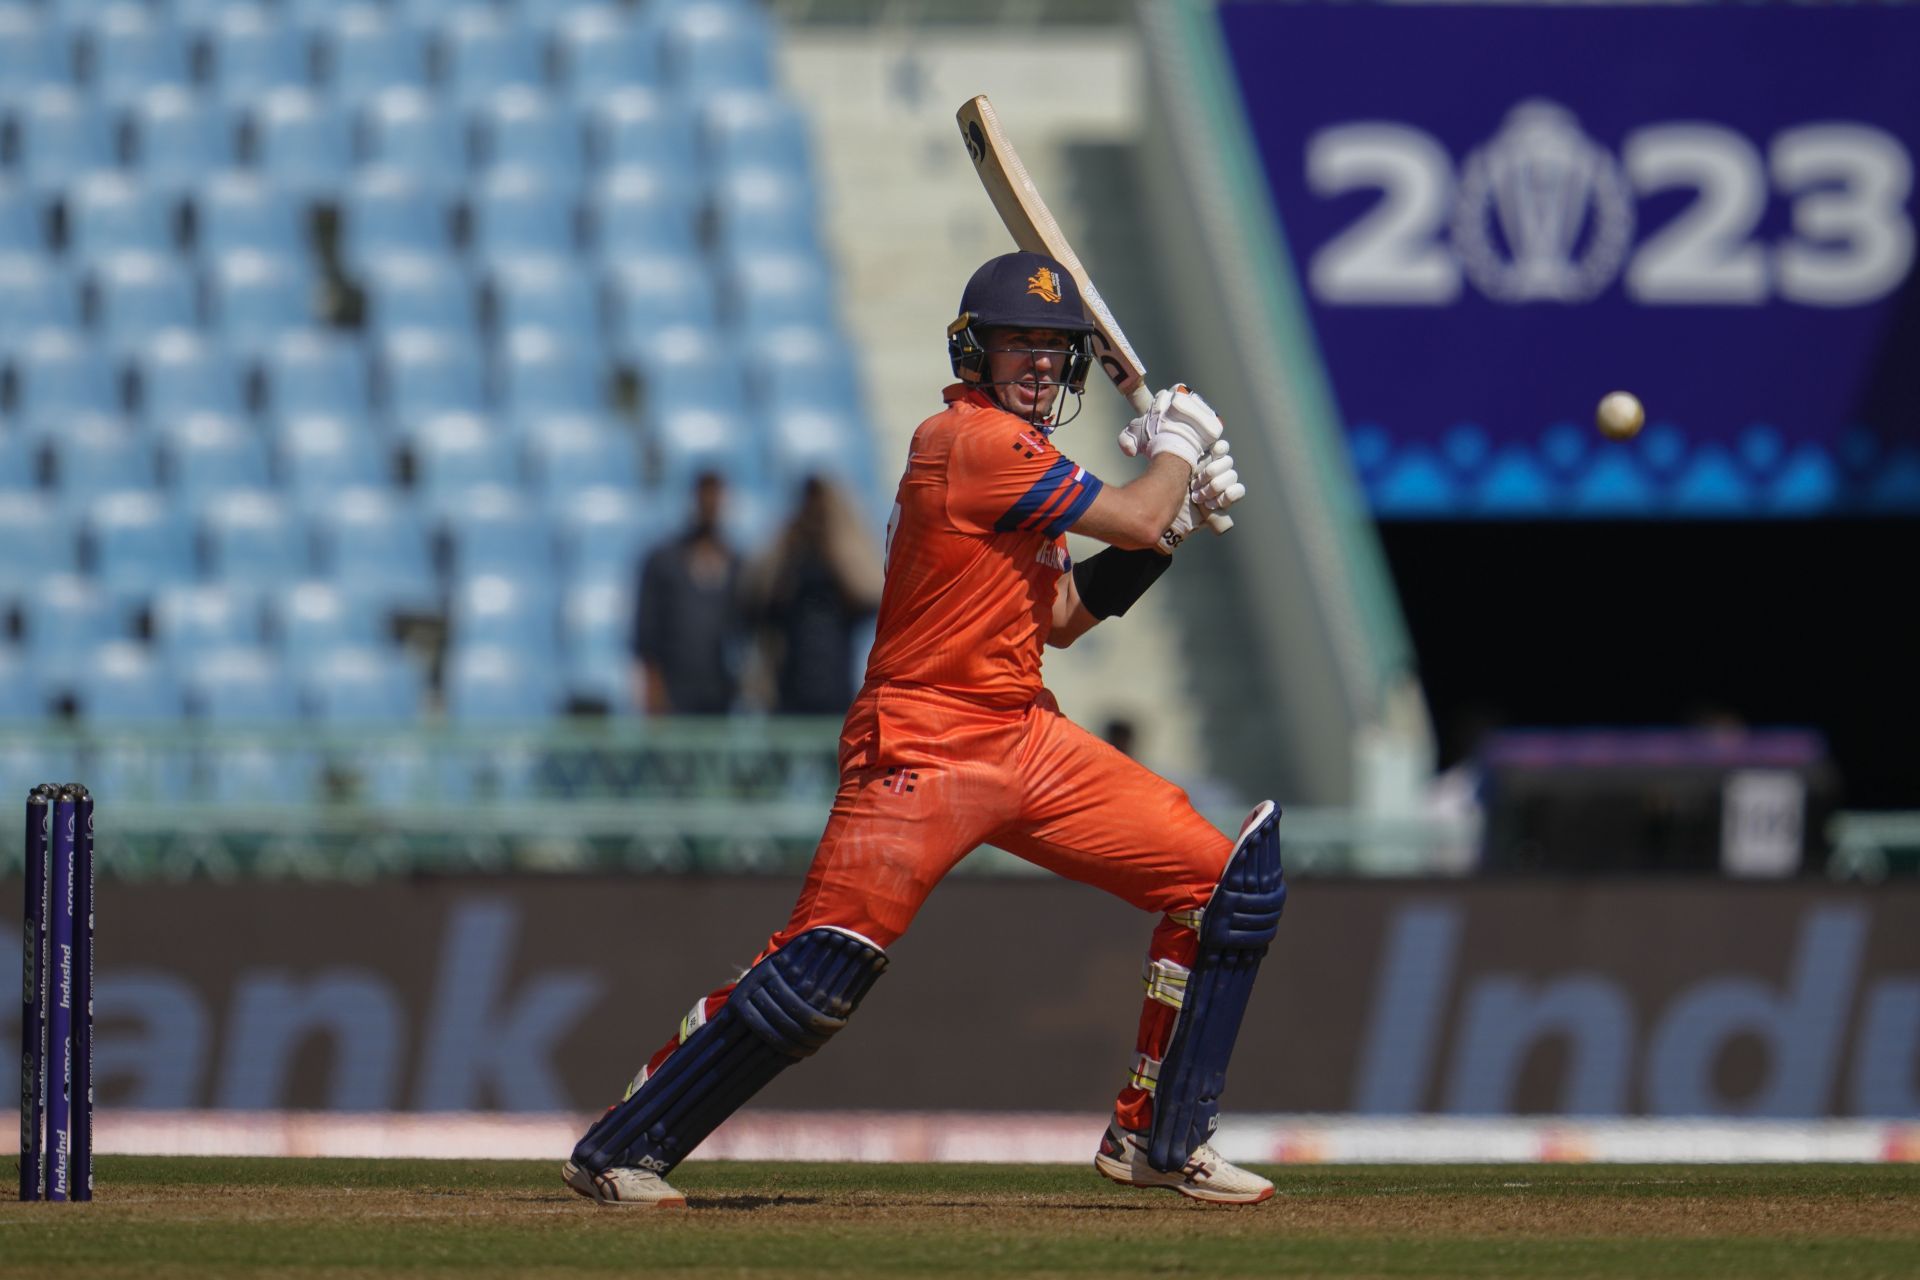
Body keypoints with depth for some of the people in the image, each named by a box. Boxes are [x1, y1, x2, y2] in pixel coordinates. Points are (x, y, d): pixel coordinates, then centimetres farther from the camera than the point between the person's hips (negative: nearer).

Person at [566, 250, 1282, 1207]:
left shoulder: (1015, 456, 16)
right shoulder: (972, 438, -13)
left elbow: (1057, 619, 19)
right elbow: (1137, 519, -13)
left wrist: (1175, 509, 13)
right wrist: (1175, 446, 8)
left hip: (1026, 736, 9)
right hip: (924, 748, -9)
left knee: (1228, 879, 5)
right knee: (822, 966, -18)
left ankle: (1156, 1138, 13)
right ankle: (619, 1151, -6)